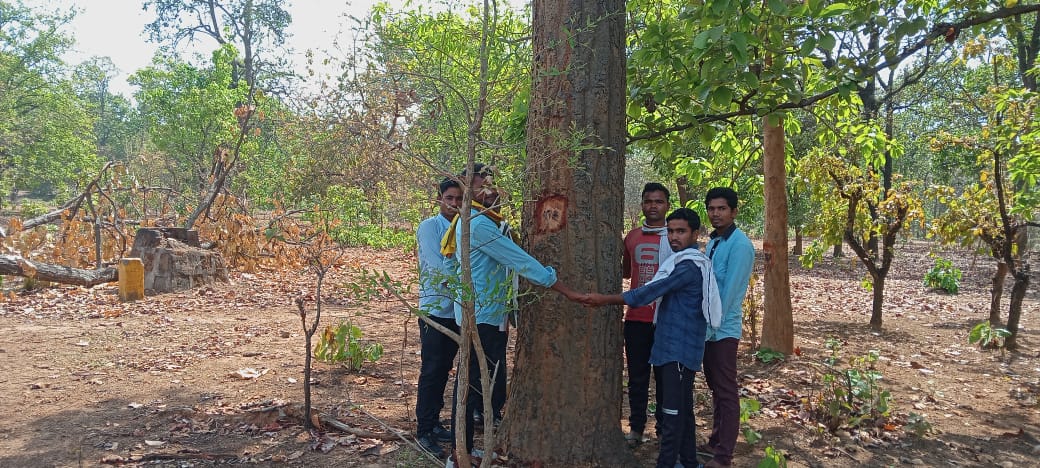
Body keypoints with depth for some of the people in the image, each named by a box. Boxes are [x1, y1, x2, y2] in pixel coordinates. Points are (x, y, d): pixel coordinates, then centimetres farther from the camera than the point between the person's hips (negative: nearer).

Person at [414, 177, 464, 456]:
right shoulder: (429, 227, -7)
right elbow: (437, 268, -17)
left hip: (458, 310, 5)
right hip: (435, 310, -5)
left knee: (444, 370, 13)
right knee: (431, 371, -2)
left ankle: (434, 421, 24)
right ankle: (423, 430, 7)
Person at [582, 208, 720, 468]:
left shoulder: (690, 266, -17)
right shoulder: (682, 262, 15)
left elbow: (649, 292, -21)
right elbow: (660, 293, 18)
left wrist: (605, 300, -17)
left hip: (680, 348, -10)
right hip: (673, 345, 10)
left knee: (673, 410, -6)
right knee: (681, 407, 16)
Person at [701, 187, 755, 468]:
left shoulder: (739, 244, -15)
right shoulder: (712, 242, 10)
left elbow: (729, 291, -20)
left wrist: (712, 327, -18)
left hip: (723, 329, -8)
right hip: (707, 327, 8)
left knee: (727, 392, -1)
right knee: (715, 388, 17)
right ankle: (716, 441, 30)